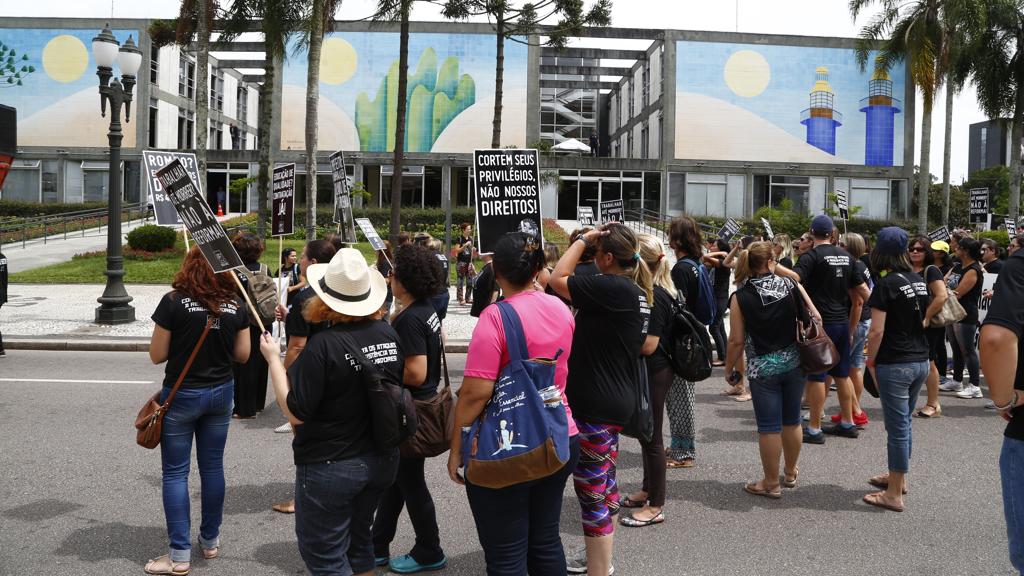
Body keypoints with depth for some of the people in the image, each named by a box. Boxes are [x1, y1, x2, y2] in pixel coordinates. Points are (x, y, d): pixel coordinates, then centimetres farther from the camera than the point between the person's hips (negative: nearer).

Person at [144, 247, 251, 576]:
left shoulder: (174, 302, -13)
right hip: (221, 393, 4)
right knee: (213, 467, 16)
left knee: (175, 473, 5)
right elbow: (242, 354, 3)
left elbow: (156, 356, -8)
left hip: (181, 395, -4)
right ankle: (211, 540, 28)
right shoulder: (236, 305, -3)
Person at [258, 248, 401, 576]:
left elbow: (295, 413, -18)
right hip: (382, 461, 7)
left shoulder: (323, 345, -23)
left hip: (330, 468, -6)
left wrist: (273, 358, -9)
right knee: (358, 543, 25)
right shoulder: (389, 335, -4)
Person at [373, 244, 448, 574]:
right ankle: (377, 547, 30)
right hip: (421, 404, 10)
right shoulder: (426, 310, 5)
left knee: (410, 482, 6)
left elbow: (415, 373, -29)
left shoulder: (410, 319, -24)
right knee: (395, 477, 17)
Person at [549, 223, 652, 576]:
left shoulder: (612, 288, -22)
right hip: (615, 399, 11)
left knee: (592, 491, -2)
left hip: (596, 404, -11)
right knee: (604, 481, 23)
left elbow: (558, 279, -19)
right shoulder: (637, 292, 8)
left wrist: (584, 239, -11)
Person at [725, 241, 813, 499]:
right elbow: (815, 318, -1)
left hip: (762, 368, -3)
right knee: (791, 421, 18)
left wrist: (729, 368, 4)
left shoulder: (740, 297, -11)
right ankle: (790, 473, 35)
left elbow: (737, 340, -10)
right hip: (793, 362, 3)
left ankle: (772, 483, 16)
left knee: (769, 426, 5)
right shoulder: (790, 285, -5)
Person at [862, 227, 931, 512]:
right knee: (904, 422, 20)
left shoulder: (886, 284, -15)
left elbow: (877, 331, -18)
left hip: (895, 364, -7)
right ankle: (898, 477, 34)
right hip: (921, 361, 7)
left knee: (897, 427, -1)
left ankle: (894, 494, 7)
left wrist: (870, 362, -7)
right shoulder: (919, 281, 7)